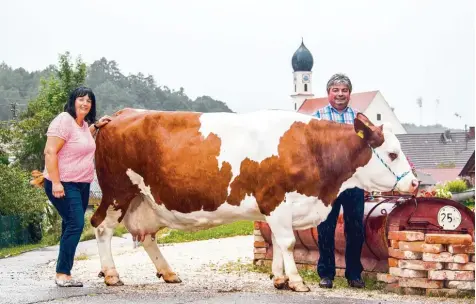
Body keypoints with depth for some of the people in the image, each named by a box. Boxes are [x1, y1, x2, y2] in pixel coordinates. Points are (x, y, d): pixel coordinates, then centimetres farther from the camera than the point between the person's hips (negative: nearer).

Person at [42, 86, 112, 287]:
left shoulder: (83, 124, 11)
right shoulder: (63, 121, -15)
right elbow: (50, 152, -19)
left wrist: (96, 126, 20)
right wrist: (55, 182, -24)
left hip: (82, 184, 9)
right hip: (63, 184, -9)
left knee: (72, 226, 10)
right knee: (75, 224, -15)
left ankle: (63, 274, 16)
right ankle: (62, 274, -10)